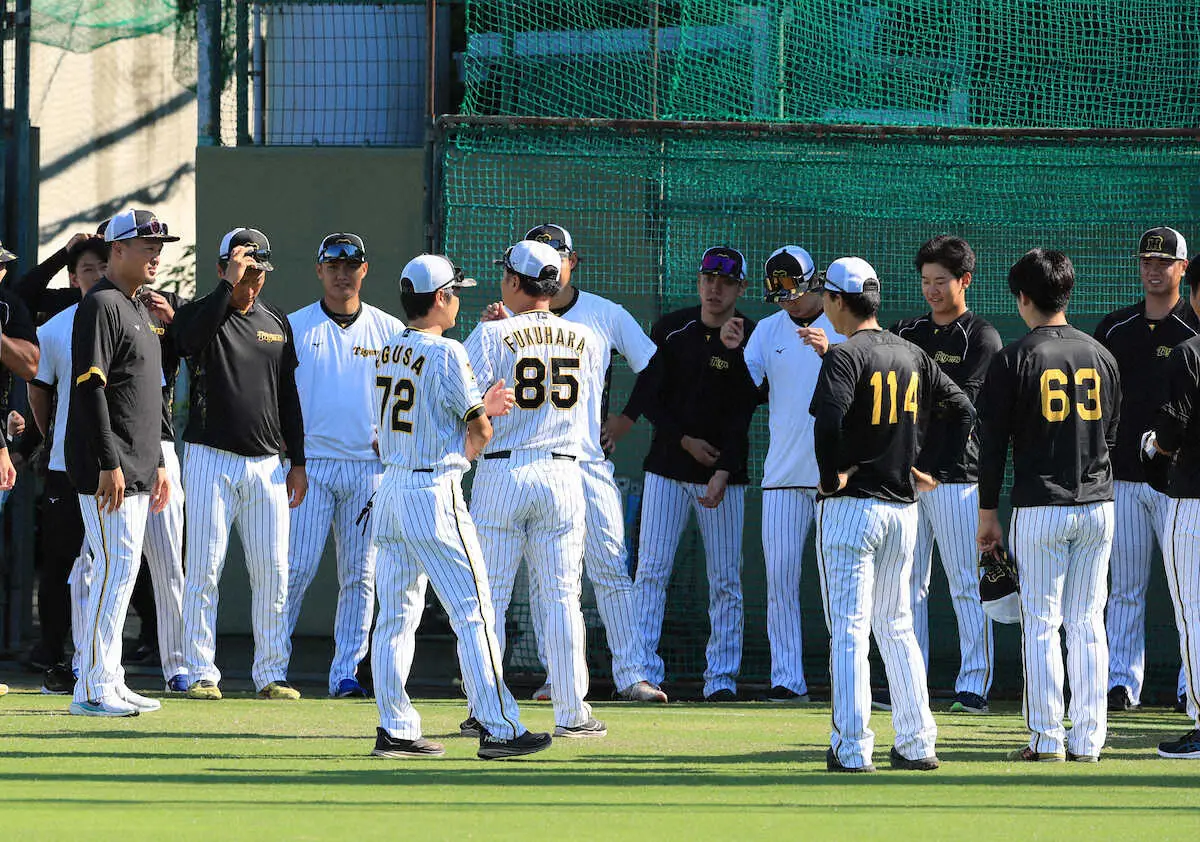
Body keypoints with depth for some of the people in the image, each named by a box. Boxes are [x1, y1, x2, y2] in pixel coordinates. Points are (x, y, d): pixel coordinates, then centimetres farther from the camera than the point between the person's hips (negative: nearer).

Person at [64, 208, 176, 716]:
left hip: (137, 467, 10)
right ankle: (93, 689, -10)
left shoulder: (139, 309, 19)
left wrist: (157, 464, 23)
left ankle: (108, 683, 15)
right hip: (107, 468, -10)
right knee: (117, 565, -12)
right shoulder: (101, 305, -12)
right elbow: (90, 387, -19)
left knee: (122, 570, 10)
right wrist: (109, 464, -23)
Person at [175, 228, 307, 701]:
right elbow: (190, 338, -27)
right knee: (204, 570, -5)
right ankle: (201, 674, -1)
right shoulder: (200, 314, -1)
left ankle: (270, 674, 7)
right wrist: (229, 284, -23)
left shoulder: (276, 323, 14)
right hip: (211, 460, -4)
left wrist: (297, 462, 13)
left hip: (266, 464, 4)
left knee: (273, 572, 1)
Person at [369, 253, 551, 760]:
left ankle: (395, 729, 10)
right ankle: (498, 728, -8)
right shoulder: (446, 353, -12)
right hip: (435, 490, -8)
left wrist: (482, 409, 9)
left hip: (391, 488, 8)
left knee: (396, 615, 10)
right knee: (473, 612, -5)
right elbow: (479, 433, -6)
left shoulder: (390, 353, 11)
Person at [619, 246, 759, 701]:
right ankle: (644, 671, -3)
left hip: (725, 471, -2)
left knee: (725, 579, 0)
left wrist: (724, 471, -19)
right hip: (667, 465, 2)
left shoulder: (751, 339, -4)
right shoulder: (670, 329, 3)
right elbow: (647, 396, 4)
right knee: (651, 570, -4)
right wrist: (685, 440, -8)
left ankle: (722, 677, 5)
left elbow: (742, 413, -9)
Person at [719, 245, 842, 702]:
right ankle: (787, 678, 1)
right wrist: (731, 352, -15)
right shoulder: (769, 329, 9)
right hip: (784, 475, 3)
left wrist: (829, 352, -29)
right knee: (780, 576, -1)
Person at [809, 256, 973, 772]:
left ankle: (852, 748, -8)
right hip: (902, 506, 6)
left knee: (848, 628, -4)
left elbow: (829, 419, -29)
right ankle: (916, 744, 14)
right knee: (896, 627, 15)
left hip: (850, 505, -6)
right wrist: (936, 472, 16)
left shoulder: (845, 357, -12)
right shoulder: (912, 355, 9)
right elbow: (962, 409, 15)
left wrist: (831, 476, -14)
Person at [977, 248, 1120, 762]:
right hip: (1098, 505, 4)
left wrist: (988, 514, 0)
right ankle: (1087, 740, 7)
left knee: (1041, 624, 1)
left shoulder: (1014, 359, -7)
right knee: (1087, 625, 8)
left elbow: (993, 443, -6)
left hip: (1039, 507, -4)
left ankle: (1047, 738, -2)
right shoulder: (1101, 356, 7)